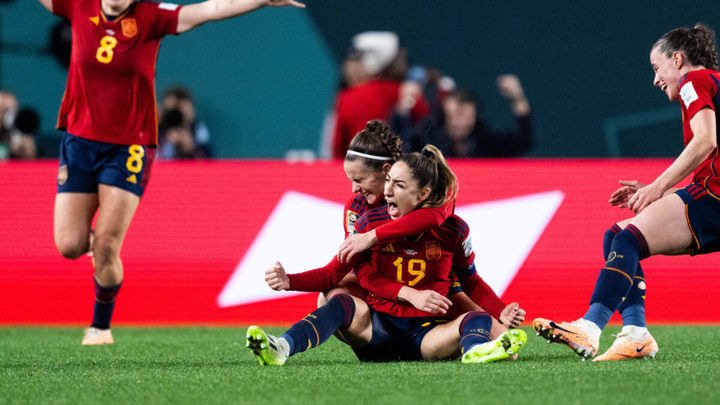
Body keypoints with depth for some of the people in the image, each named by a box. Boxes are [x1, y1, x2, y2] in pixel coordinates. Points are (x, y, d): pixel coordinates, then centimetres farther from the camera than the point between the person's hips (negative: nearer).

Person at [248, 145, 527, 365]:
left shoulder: (452, 230, 0)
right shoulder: (370, 223, 1)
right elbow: (367, 276, -1)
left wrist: (500, 314, -1)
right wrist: (411, 295, -16)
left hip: (425, 332, 0)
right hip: (378, 325, 0)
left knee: (477, 319, -27)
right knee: (341, 304, -28)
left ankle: (475, 351, -67)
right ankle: (281, 349, -53)